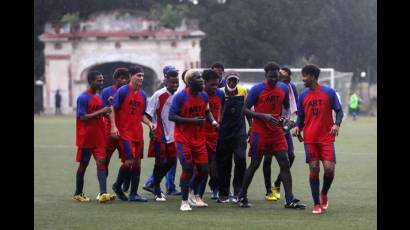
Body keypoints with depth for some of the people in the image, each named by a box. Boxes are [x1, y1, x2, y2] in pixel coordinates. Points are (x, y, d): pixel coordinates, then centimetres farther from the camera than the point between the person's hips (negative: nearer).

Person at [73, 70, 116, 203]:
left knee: (101, 162, -8)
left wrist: (107, 109, 2)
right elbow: (82, 117, -18)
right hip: (86, 138, -6)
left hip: (99, 137, 6)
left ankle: (103, 193, -18)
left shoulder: (99, 97, 12)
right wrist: (101, 112, -22)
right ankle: (78, 193, 20)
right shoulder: (83, 98, -11)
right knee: (83, 165, 5)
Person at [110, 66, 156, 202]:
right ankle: (117, 186, 11)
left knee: (137, 163, 6)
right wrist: (113, 126, -18)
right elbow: (113, 109, -8)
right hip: (124, 133, -6)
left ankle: (133, 194, 12)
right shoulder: (122, 91, -7)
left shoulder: (142, 94, 11)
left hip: (138, 133, 7)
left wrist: (149, 123, 2)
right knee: (129, 162, -13)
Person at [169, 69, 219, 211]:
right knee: (188, 169, -11)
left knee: (203, 169, 3)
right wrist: (192, 121, -23)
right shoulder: (180, 97, -15)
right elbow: (171, 116, -16)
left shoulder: (204, 96, 4)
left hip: (199, 139, 6)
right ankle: (184, 202, 1)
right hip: (183, 139, -6)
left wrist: (212, 121, -2)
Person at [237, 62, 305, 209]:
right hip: (259, 133, -4)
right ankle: (242, 197, 18)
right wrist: (264, 116, -20)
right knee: (254, 164, 3)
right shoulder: (257, 90, -10)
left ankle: (290, 200, -5)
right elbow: (245, 110, -8)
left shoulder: (283, 88, 5)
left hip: (277, 132, 4)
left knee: (285, 163, -5)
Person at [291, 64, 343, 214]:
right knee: (314, 168, -3)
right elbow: (301, 116, 13)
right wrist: (297, 127, -6)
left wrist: (337, 124, -17)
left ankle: (324, 194, 18)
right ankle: (317, 204, 5)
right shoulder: (303, 95, 6)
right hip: (310, 138, 2)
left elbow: (339, 111, 1)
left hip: (327, 137, -2)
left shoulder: (329, 92, -3)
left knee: (329, 168, -11)